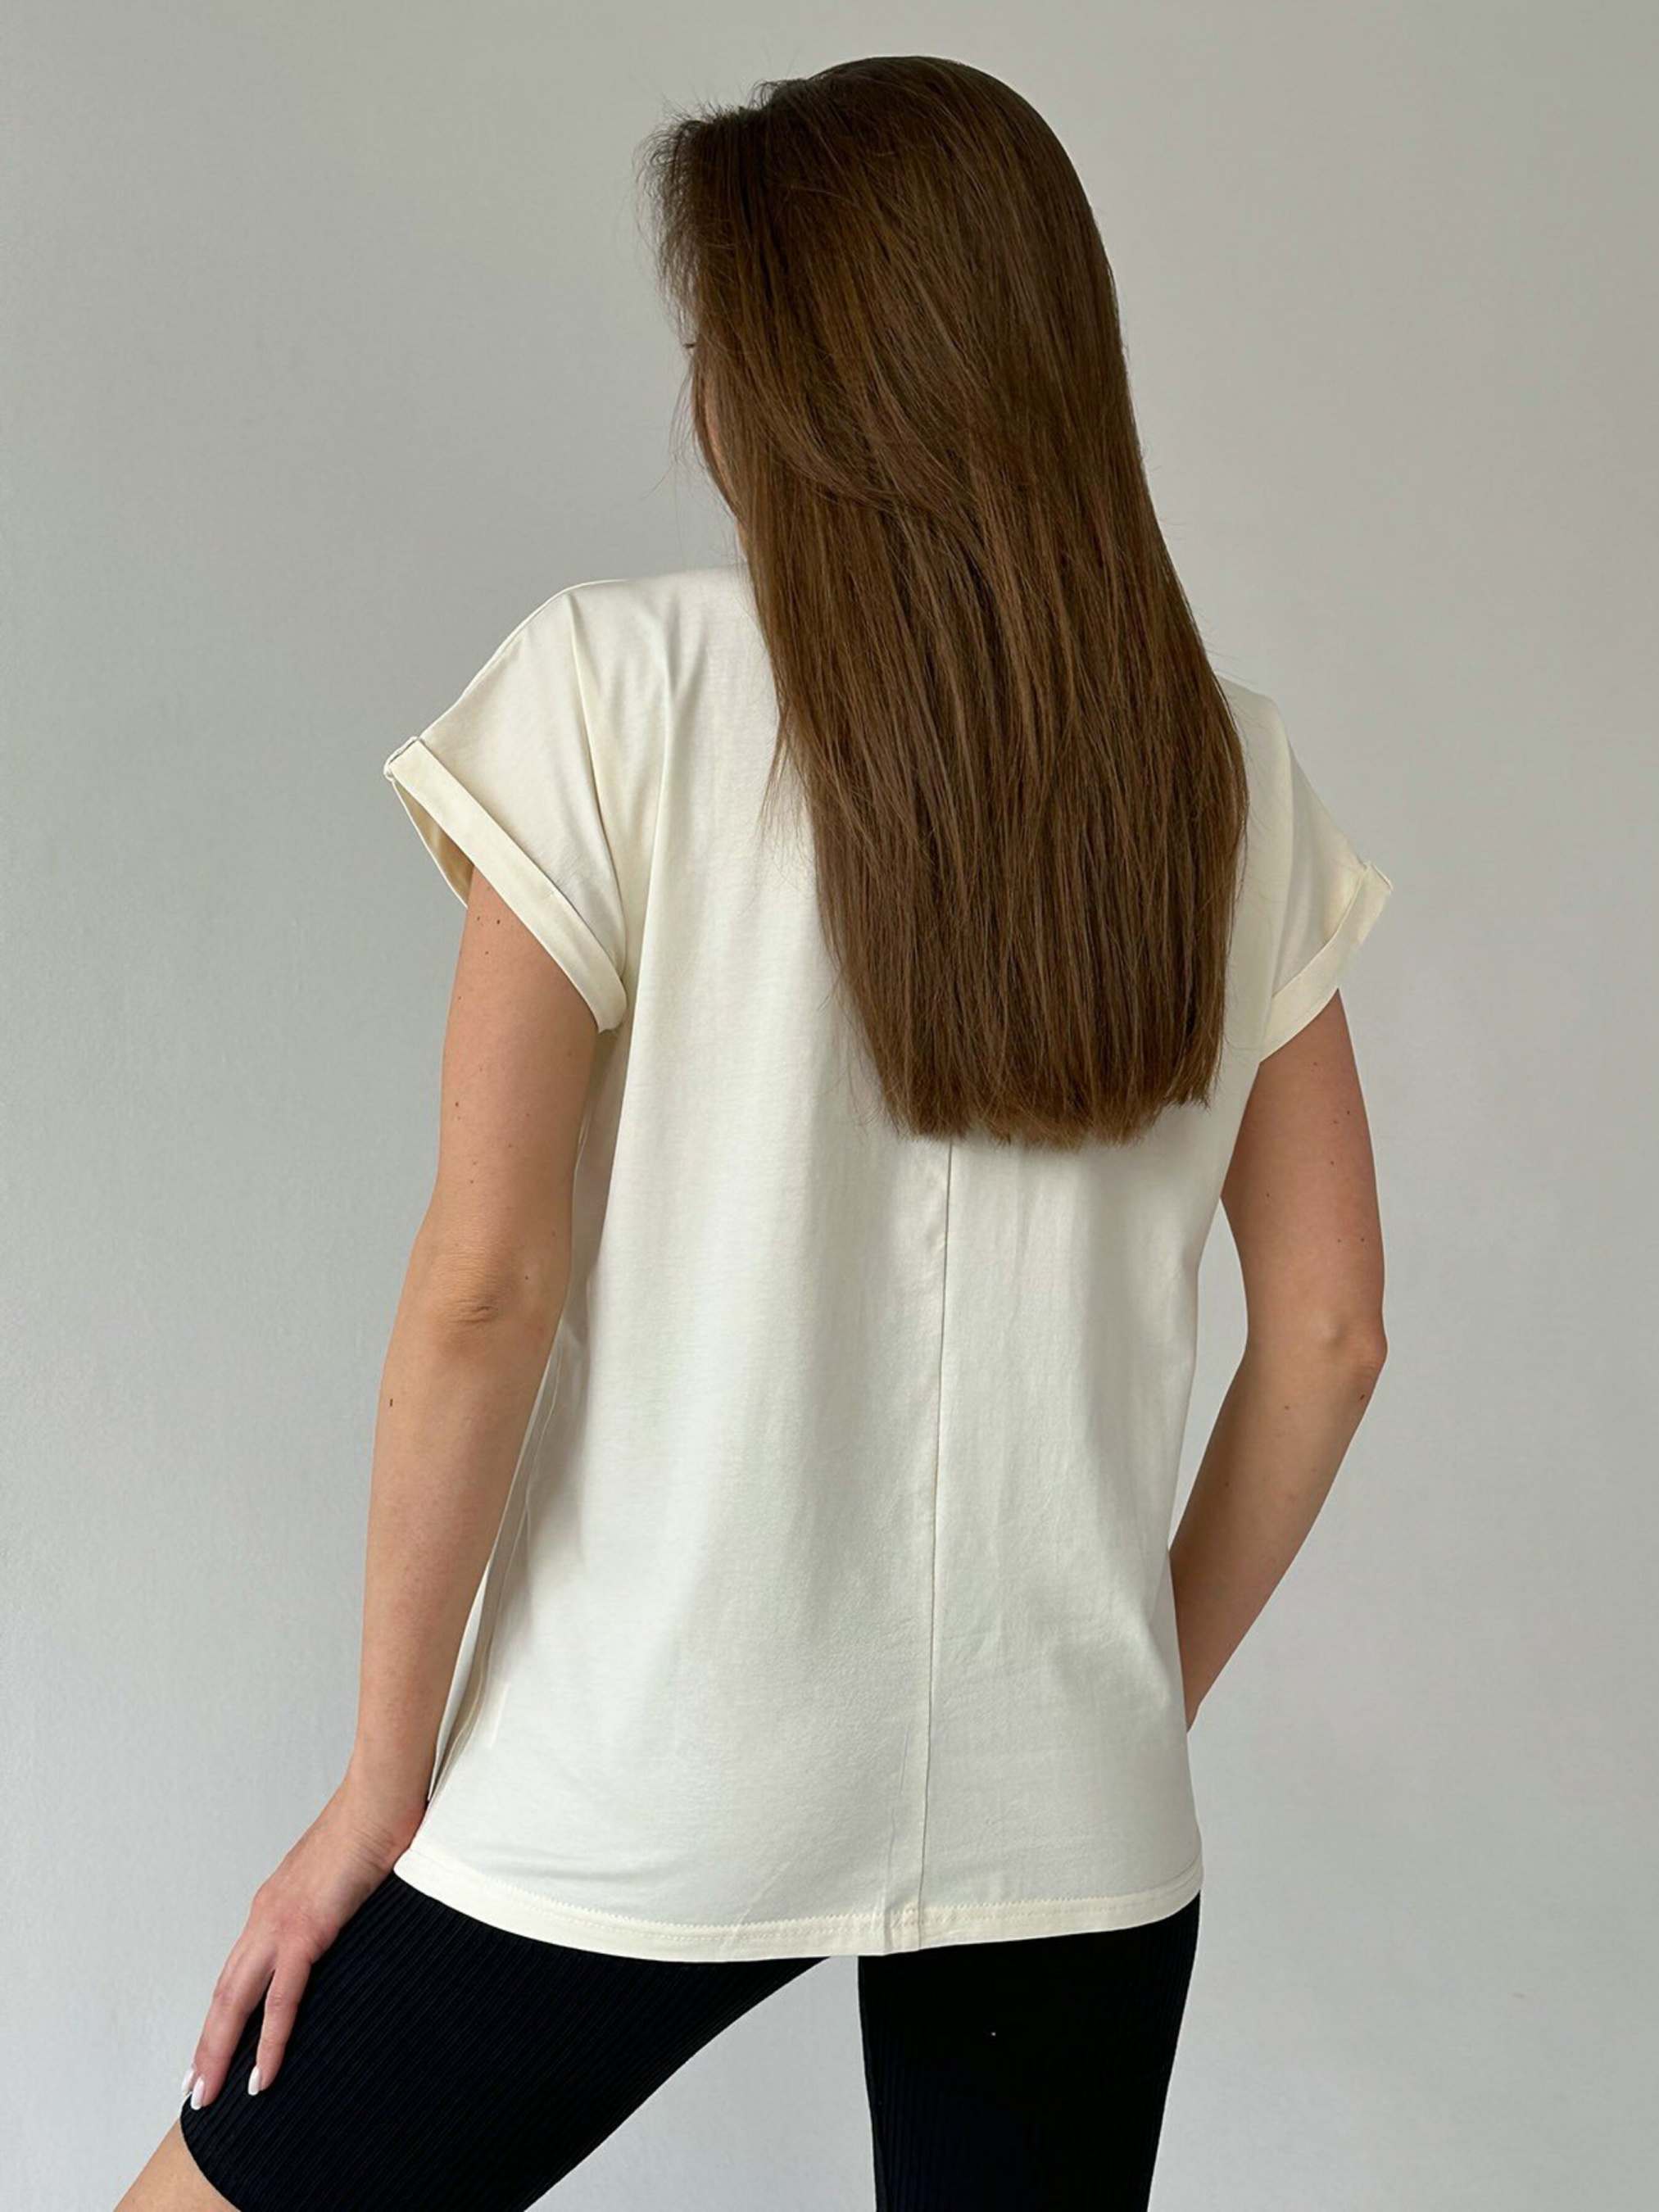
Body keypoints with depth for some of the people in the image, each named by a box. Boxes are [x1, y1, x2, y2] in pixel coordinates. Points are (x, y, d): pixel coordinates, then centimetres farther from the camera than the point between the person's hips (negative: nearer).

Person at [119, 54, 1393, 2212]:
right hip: (1070, 1802, 4)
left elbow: (486, 1287, -12)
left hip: (654, 1793, -4)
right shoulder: (1230, 773, 2)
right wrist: (1153, 1689, 15)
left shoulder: (620, 686, -10)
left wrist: (386, 1774, -1)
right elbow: (1329, 1327, 4)